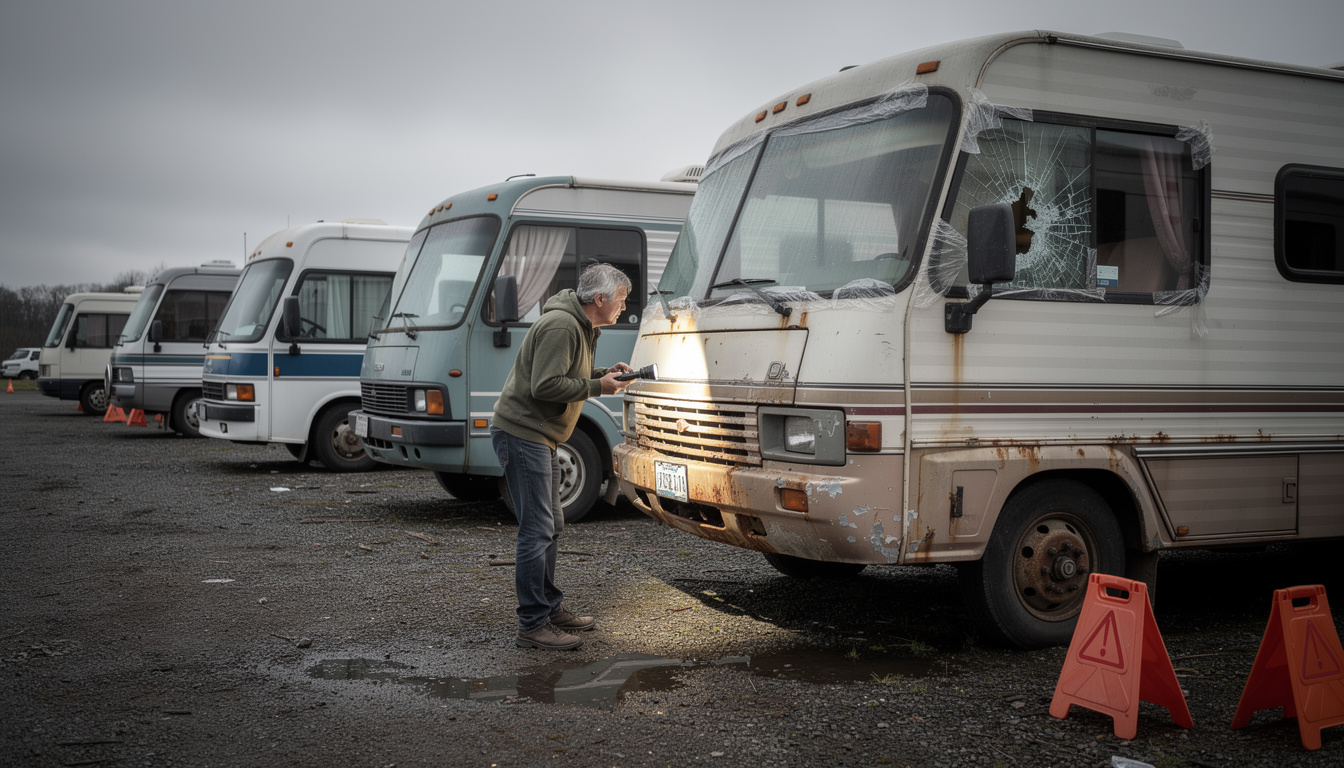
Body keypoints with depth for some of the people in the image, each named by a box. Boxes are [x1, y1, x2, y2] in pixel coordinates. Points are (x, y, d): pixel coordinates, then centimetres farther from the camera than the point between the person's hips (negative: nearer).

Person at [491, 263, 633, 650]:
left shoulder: (582, 327, 14)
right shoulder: (561, 325, -20)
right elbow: (545, 386, -24)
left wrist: (604, 373, 7)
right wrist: (597, 386, -17)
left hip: (539, 438, 11)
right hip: (522, 433, -11)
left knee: (550, 526, 16)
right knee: (537, 531, -9)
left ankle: (550, 610, 27)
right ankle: (532, 625, -4)